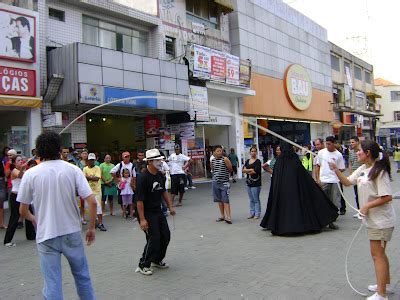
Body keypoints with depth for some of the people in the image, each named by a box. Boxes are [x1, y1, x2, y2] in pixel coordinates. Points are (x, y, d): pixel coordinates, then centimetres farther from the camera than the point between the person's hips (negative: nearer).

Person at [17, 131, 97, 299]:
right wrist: (91, 228, 3)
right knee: (82, 276, 19)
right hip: (72, 234, 1)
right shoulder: (73, 170, -7)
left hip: (46, 236, -1)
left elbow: (23, 211, 1)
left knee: (52, 285, 8)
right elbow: (92, 202, -11)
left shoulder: (30, 174, -7)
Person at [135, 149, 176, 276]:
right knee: (154, 239, -8)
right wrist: (142, 219, -23)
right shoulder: (143, 178, -21)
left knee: (166, 236, 12)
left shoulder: (160, 175, 3)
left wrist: (170, 206, 13)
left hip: (159, 212, 8)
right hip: (148, 214, -8)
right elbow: (139, 200, -22)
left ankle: (157, 260, 33)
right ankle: (143, 265, 11)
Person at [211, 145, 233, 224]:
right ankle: (222, 216, 23)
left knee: (225, 200, -9)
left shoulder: (225, 159, -10)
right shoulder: (212, 160, 4)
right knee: (219, 200, 12)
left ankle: (228, 217, -10)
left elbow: (230, 169, -5)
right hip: (216, 182, 5)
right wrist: (216, 175, 10)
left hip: (224, 182, -5)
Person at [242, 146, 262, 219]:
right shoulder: (247, 161, 12)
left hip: (256, 183, -6)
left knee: (256, 199, -1)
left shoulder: (258, 161, -7)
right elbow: (243, 170, 2)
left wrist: (247, 171, -5)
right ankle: (252, 213, 22)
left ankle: (257, 214, 8)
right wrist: (251, 170, -12)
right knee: (251, 200, 14)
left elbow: (255, 171, -18)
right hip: (249, 182, 6)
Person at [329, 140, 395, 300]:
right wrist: (336, 170, -2)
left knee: (377, 254, -4)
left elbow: (387, 197, -23)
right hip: (372, 219, 9)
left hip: (381, 221, -9)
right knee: (379, 253, 21)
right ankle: (386, 284, 37)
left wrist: (367, 206, -19)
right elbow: (347, 182, 12)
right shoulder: (362, 169, 7)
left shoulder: (379, 171, -20)